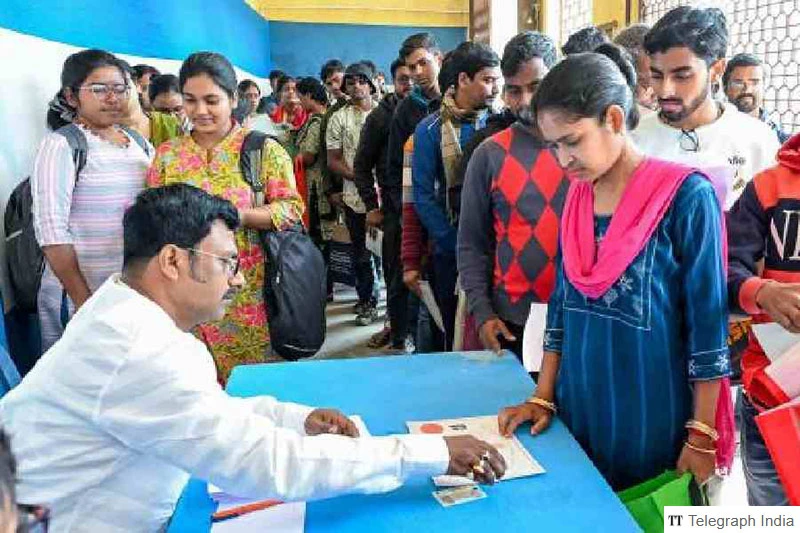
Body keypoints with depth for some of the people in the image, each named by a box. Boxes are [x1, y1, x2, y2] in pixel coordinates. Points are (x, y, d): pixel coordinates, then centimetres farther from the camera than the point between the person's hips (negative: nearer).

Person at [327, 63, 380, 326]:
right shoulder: (339, 118, 6)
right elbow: (333, 160, 4)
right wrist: (359, 177, -12)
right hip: (355, 196, 1)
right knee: (361, 253, 9)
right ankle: (367, 301, 23)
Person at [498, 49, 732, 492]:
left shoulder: (685, 195, -14)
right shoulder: (577, 197, 3)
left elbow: (708, 321, -13)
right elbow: (562, 300, 8)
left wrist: (702, 436, -11)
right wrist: (543, 397, 4)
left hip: (655, 418, -5)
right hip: (580, 410, 5)